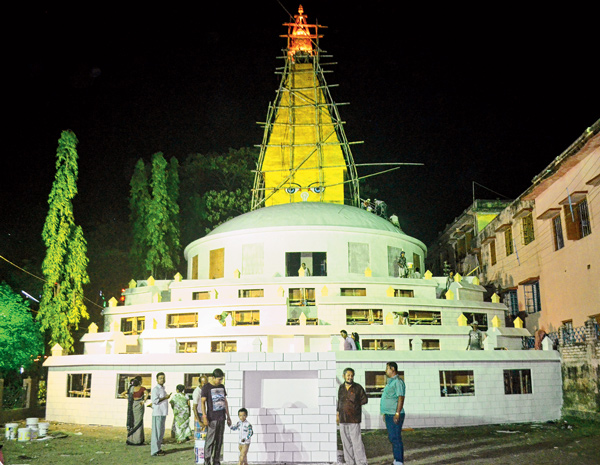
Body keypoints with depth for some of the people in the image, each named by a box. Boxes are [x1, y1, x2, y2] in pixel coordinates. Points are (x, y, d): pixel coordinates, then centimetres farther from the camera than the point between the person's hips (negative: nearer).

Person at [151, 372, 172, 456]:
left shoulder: (163, 388, 18)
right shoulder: (155, 389, -11)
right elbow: (155, 400, -20)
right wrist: (165, 397, -18)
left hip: (163, 413, 9)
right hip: (157, 413, -9)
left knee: (161, 431, 13)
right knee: (157, 431, -6)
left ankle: (158, 448, 22)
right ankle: (155, 450, -2)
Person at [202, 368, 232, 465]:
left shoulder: (222, 387, 13)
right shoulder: (206, 387, -4)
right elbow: (203, 402, -7)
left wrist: (228, 417, 17)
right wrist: (204, 417, -15)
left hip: (221, 418, 5)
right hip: (212, 418, -5)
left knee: (219, 441, 8)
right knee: (210, 441, -6)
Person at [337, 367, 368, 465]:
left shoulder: (358, 387, -2)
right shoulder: (341, 388, 10)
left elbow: (365, 400, 3)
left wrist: (355, 404, -1)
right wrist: (338, 414, 18)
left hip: (354, 420, -4)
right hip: (343, 420, 4)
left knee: (356, 441, -8)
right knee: (346, 442, 7)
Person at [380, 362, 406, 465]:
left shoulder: (398, 382, -14)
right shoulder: (390, 382, 17)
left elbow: (401, 398, -21)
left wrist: (397, 414, -26)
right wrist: (385, 413, 22)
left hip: (395, 415, -10)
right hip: (389, 415, 10)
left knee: (396, 438, -6)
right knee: (391, 438, 14)